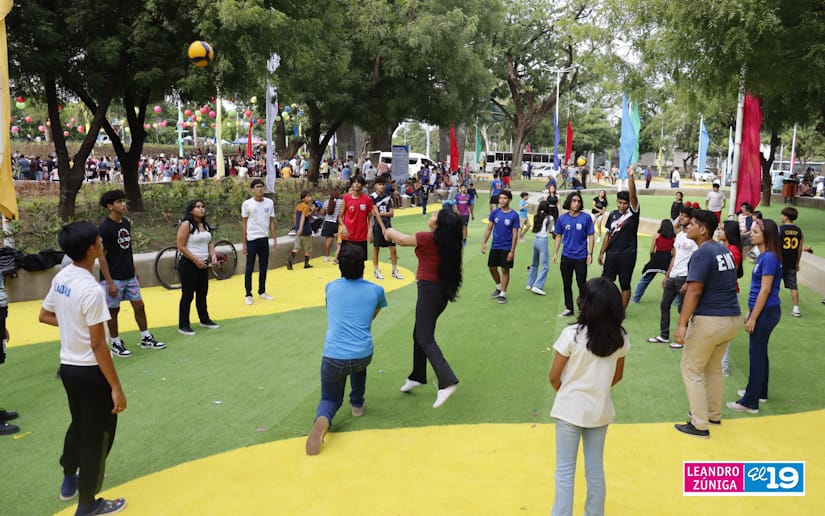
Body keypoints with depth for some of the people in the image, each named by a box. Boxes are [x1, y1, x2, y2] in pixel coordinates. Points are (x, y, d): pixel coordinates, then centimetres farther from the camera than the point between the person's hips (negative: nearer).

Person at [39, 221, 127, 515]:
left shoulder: (60, 278, 0)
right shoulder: (92, 290, -26)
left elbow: (44, 316, 16)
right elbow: (98, 346, -24)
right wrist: (116, 387, -19)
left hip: (67, 367, 8)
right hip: (90, 371, -8)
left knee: (79, 424, 28)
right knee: (97, 435, 8)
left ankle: (69, 481, 46)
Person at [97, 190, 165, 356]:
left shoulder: (126, 222, 6)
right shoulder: (105, 228, -16)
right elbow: (101, 257, -15)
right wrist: (110, 282, -17)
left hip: (129, 276, 7)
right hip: (114, 278, -7)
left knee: (139, 305, 10)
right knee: (113, 310, 6)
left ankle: (146, 338, 22)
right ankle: (116, 344, 18)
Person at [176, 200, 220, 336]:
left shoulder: (205, 225, 11)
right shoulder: (186, 225, -12)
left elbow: (210, 242, 19)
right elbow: (181, 246, -16)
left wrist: (213, 255, 1)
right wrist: (195, 260, -17)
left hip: (203, 265, 7)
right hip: (188, 265, -7)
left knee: (202, 294, 17)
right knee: (188, 295, -2)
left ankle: (205, 319, 30)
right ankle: (183, 325, 7)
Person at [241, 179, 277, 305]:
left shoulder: (269, 202, 4)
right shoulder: (247, 204, -5)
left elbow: (271, 222, 9)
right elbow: (244, 224, -1)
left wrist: (275, 240, 4)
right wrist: (244, 243, -3)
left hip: (264, 239, 3)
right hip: (252, 240, -3)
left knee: (264, 267, 11)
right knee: (249, 268, 2)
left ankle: (262, 292, 24)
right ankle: (248, 295, 10)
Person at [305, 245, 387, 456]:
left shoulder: (330, 287, 9)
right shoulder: (376, 290, 5)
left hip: (333, 357, 0)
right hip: (363, 356, 0)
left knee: (330, 399, 19)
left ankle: (321, 421, -16)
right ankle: (357, 404, 39)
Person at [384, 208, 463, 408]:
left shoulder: (427, 238, -16)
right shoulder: (446, 240, 4)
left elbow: (402, 239, 1)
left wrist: (389, 232, 21)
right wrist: (394, 235, 24)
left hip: (429, 289, -8)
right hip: (442, 289, 8)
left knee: (425, 338, -9)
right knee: (420, 333, 20)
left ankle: (447, 381, -21)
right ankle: (417, 376, 31)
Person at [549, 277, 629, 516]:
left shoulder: (572, 334, -18)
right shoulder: (620, 337, -6)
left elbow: (554, 377, -11)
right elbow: (617, 376, 7)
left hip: (570, 409, -4)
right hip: (600, 411, 4)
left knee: (565, 471, 9)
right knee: (595, 469, 18)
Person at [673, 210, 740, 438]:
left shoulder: (702, 253, -16)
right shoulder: (724, 250, 10)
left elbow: (694, 292, -23)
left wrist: (682, 324, -25)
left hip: (709, 321, -9)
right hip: (732, 319, 9)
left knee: (691, 369, 3)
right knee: (714, 367, 23)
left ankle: (700, 425, 7)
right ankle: (714, 415, 35)